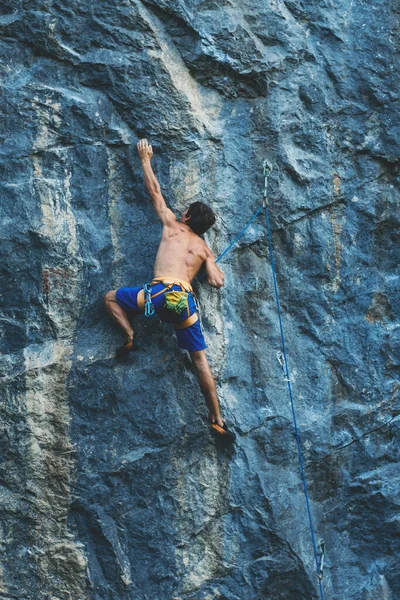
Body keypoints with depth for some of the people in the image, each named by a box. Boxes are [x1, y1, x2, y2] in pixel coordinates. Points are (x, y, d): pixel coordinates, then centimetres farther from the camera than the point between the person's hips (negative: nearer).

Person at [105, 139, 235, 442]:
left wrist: (145, 159, 38)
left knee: (111, 297, 20)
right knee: (201, 360, 7)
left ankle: (130, 337, -3)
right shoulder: (205, 249, 23)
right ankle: (217, 420, 4)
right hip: (186, 301, 3)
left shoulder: (172, 225, 17)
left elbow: (154, 190, 26)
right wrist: (211, 269, 37)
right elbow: (218, 283, 14)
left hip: (162, 291, -3)